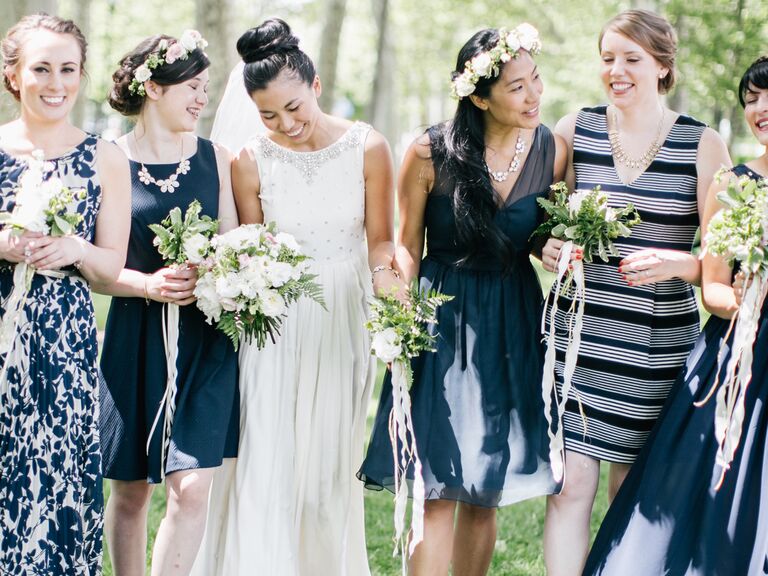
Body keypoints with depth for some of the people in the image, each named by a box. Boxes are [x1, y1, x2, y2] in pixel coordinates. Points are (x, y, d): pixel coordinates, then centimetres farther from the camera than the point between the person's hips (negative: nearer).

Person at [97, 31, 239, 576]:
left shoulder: (216, 158, 6)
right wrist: (147, 284, -18)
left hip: (205, 341, 1)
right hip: (134, 339, -1)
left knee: (191, 486, -10)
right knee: (131, 488, 9)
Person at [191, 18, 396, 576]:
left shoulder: (367, 148, -6)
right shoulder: (251, 161, -5)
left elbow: (380, 240, 0)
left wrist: (386, 279, -19)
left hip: (344, 321, 0)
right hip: (276, 325, 0)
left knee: (329, 464, 8)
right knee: (265, 463, -3)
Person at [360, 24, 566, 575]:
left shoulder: (552, 151, -4)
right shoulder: (430, 154, -10)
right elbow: (407, 245, 0)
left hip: (512, 323, 2)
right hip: (440, 321, -2)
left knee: (485, 494, 8)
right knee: (440, 490, -6)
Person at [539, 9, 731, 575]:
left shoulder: (703, 145, -1)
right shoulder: (575, 130, 4)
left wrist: (677, 264, -21)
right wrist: (547, 248, -9)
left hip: (659, 347, -1)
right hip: (578, 335, 1)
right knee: (571, 484, -6)